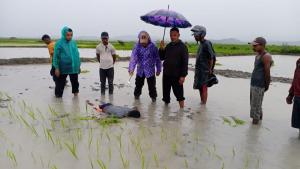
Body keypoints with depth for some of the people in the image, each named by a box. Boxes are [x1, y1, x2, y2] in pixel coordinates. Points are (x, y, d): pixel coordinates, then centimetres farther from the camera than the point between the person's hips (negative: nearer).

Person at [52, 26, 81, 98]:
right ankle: (58, 95, 23)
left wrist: (78, 65, 11)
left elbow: (77, 54, 11)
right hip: (63, 68, -4)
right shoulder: (59, 43, -9)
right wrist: (56, 68, -13)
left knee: (75, 82, 17)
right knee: (60, 83, 9)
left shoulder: (73, 42, 3)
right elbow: (55, 56, -9)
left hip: (74, 67, 4)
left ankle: (75, 93, 36)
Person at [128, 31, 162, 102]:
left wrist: (158, 70, 1)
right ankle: (136, 95, 37)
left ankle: (153, 97, 22)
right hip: (140, 70, 2)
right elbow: (133, 58, -14)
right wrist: (131, 69, -24)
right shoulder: (137, 47, -6)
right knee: (138, 85, 15)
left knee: (152, 86, 2)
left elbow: (157, 59, -3)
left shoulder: (153, 47, -10)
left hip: (150, 71, -2)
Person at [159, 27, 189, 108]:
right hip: (166, 74, 6)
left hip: (176, 75, -6)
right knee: (165, 93, 13)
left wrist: (183, 75, -17)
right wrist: (161, 48, -3)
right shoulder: (168, 46, 10)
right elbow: (161, 58, 14)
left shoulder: (182, 46, -7)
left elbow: (185, 62, -11)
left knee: (179, 94, 1)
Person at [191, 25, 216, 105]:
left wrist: (210, 70, -14)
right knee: (200, 88, 15)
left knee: (203, 88, -2)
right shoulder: (201, 44, 12)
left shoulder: (207, 44, -15)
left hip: (204, 71, -9)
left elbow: (211, 58, -17)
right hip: (199, 70, 9)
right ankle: (202, 103, 28)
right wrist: (197, 70, 17)